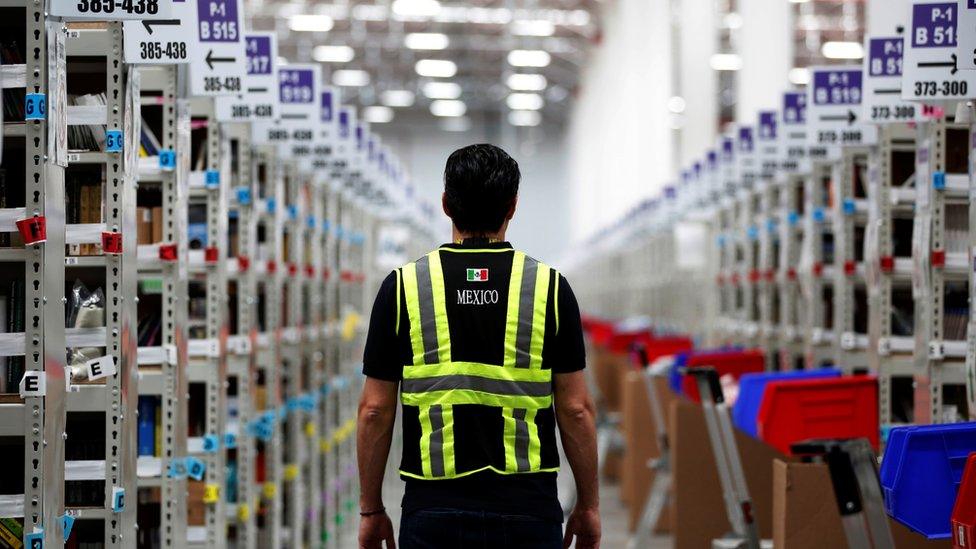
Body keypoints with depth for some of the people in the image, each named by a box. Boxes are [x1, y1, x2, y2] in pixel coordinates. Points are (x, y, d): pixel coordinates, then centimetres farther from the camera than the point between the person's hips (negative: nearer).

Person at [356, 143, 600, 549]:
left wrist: (371, 508, 9)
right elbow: (576, 409, -1)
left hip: (434, 513, 0)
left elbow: (375, 410, 0)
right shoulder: (549, 288, -2)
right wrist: (588, 504, 9)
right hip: (526, 511, 0)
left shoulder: (402, 287, -2)